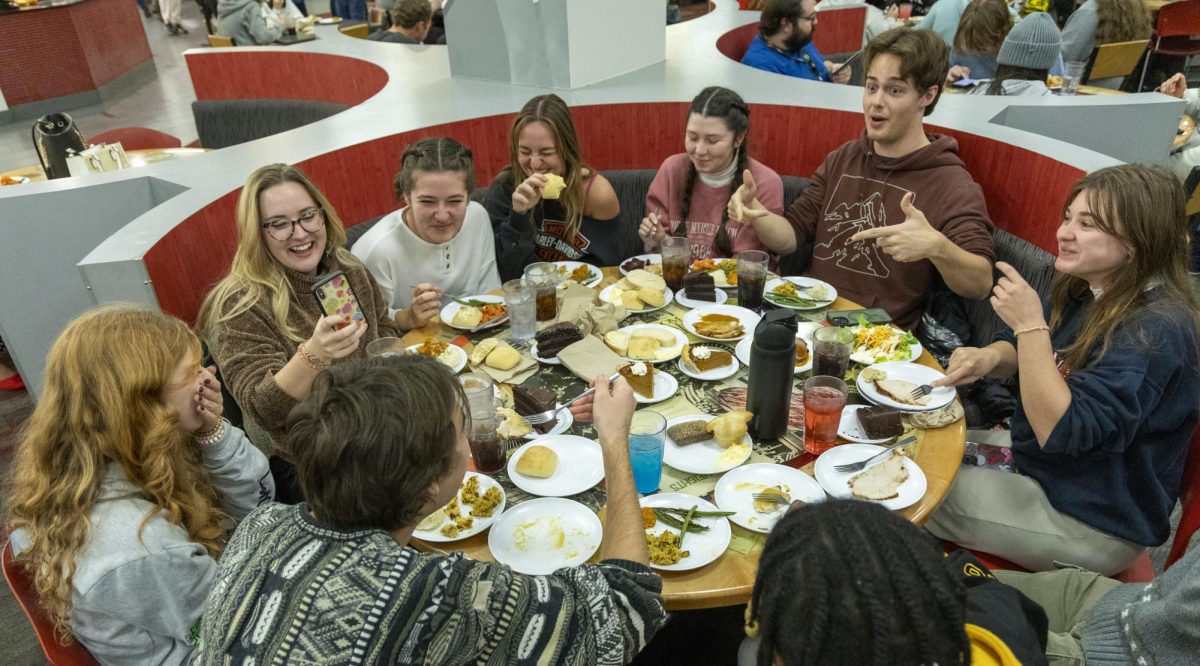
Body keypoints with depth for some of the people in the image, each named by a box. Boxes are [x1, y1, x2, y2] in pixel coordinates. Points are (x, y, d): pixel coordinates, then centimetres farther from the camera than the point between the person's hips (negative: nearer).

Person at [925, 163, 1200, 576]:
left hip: (1091, 525, -8)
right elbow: (1022, 350, 11)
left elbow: (1061, 431, -34)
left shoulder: (1155, 330, -28)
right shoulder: (1087, 292, -2)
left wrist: (1030, 325, -33)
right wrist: (988, 358, -13)